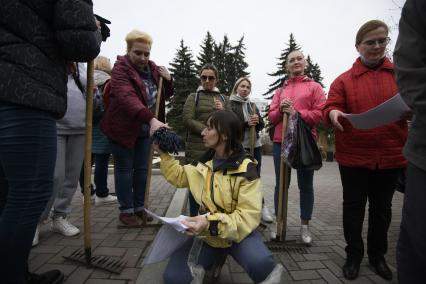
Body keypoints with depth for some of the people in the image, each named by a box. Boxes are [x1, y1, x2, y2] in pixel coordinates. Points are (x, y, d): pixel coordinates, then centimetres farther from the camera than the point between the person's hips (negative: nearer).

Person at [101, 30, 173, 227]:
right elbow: (127, 98, -35)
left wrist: (167, 81, -7)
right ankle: (126, 211, 16)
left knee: (142, 169, 10)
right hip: (123, 128, -6)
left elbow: (165, 96, 14)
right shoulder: (121, 68, -16)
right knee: (124, 169, 3)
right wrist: (151, 119, -50)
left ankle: (139, 208, 23)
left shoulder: (153, 69, 4)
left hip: (145, 129, 6)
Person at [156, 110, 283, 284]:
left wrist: (211, 223, -35)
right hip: (207, 233, 5)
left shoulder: (245, 168, -18)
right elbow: (178, 176, 18)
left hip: (237, 232, -4)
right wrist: (163, 153, 9)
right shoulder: (204, 163, 2)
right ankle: (211, 260, 15)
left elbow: (249, 216, -23)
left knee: (261, 265, -35)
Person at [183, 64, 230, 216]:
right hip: (197, 148, -2)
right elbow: (188, 120, -5)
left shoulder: (224, 99, 18)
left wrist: (223, 112, -7)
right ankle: (193, 217, 18)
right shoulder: (193, 97, 9)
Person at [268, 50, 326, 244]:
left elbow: (320, 113, -6)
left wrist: (296, 113, -16)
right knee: (281, 184, 7)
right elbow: (271, 117, 9)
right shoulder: (280, 91, 16)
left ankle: (305, 226, 19)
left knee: (306, 185, 6)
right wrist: (281, 110, -11)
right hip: (281, 142, 3)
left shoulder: (314, 87, 7)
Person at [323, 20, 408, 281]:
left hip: (390, 155, 2)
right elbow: (331, 106, -5)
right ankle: (354, 255, 25)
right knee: (354, 206, 7)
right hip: (353, 156, -2)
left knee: (382, 207, 15)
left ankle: (378, 254, 34)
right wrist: (333, 113, -29)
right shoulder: (344, 79, 3)